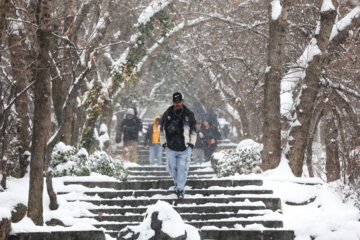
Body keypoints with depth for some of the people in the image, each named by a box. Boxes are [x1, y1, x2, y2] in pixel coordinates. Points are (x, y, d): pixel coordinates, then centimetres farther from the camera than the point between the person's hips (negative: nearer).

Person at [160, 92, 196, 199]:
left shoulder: (189, 115, 1)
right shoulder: (167, 114, 2)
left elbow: (193, 131, 10)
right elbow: (162, 129, 12)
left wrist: (191, 144, 4)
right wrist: (163, 143, 9)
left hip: (184, 148, -1)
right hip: (171, 148, 1)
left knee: (182, 169, -5)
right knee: (172, 168, 9)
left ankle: (180, 190, 2)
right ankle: (177, 182, 38)